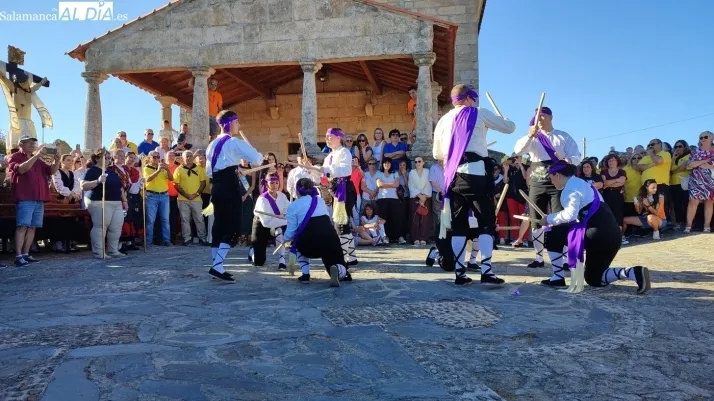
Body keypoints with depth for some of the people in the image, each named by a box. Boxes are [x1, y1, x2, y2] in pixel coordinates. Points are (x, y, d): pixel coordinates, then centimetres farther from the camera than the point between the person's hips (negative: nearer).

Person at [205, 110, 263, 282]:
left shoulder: (213, 144, 19)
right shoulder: (234, 142, -8)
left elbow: (209, 171, 20)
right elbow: (257, 160, -17)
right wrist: (260, 157, 6)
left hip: (216, 186, 9)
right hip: (229, 186, -9)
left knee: (219, 225, 11)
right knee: (233, 226, -7)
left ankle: (216, 265, 13)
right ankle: (217, 266, -15)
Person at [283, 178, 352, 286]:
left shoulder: (293, 206, 8)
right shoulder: (320, 200, 21)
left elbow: (290, 233, 6)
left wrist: (285, 238, 31)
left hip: (309, 245, -2)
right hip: (331, 240, 2)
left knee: (296, 243, 33)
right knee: (337, 264, 22)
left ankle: (305, 275, 19)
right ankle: (341, 272, -16)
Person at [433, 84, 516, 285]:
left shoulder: (443, 120, 18)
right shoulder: (479, 114, 7)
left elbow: (437, 154, 23)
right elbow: (510, 127, 14)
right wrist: (505, 120, 36)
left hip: (453, 176, 4)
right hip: (476, 174, -4)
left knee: (458, 225, 7)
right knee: (486, 223, 1)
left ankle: (460, 273, 6)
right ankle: (486, 271, -8)